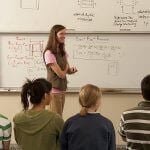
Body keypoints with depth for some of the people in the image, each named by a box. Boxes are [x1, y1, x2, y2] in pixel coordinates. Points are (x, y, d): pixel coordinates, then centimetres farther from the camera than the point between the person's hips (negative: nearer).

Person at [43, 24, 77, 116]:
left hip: (62, 89, 8)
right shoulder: (49, 53, -16)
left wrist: (72, 70, -10)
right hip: (54, 90, -8)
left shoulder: (63, 52, 11)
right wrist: (66, 68, 4)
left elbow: (68, 70, 14)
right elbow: (61, 74, -17)